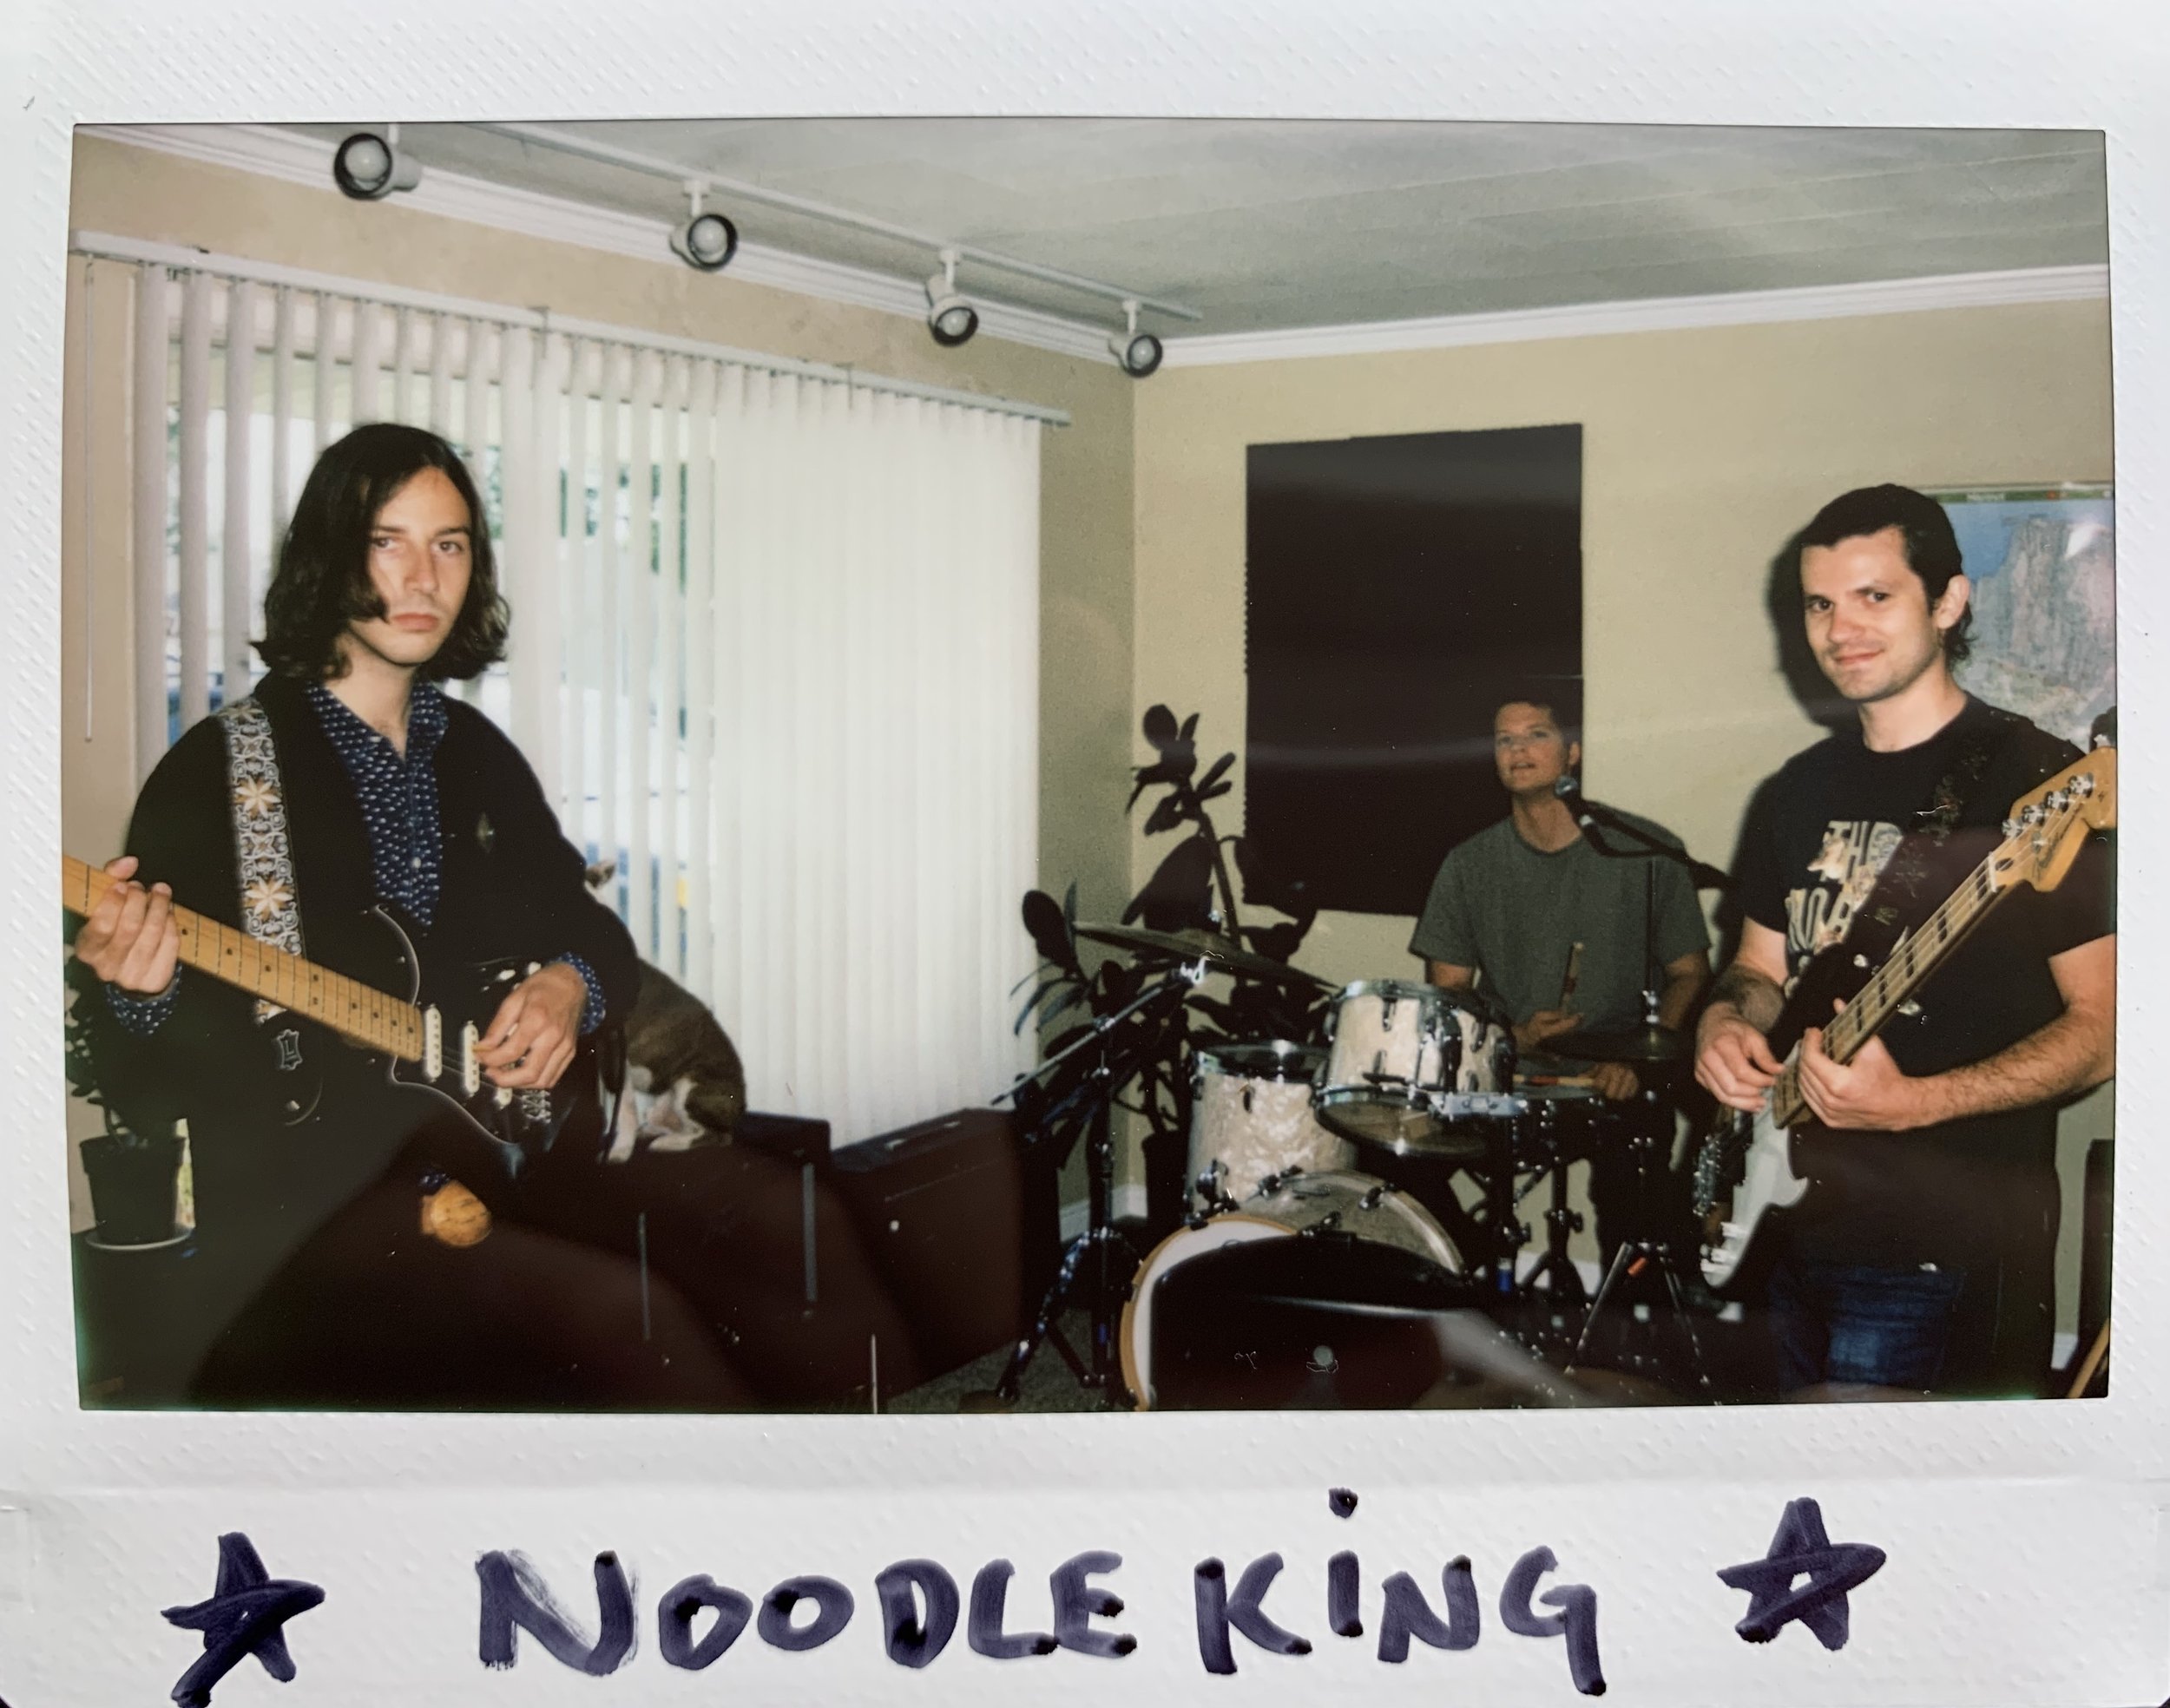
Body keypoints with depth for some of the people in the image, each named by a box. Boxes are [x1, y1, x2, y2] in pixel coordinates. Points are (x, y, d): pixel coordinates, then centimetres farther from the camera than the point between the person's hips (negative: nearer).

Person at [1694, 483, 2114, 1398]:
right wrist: (1727, 1022, -3)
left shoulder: (2032, 782, -11)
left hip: (1946, 1253, -6)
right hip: (1798, 1225, 7)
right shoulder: (1800, 790, 9)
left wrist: (1913, 1104, -23)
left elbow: (2104, 1023, -12)